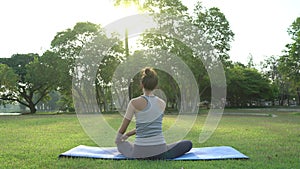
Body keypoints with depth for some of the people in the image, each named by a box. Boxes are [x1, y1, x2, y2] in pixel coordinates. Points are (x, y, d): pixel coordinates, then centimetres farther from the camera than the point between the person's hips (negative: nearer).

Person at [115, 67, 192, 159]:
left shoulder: (134, 103, -6)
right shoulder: (162, 103, 4)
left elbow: (122, 129, 3)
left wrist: (117, 140, 25)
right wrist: (128, 134, 24)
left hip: (140, 153, 0)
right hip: (160, 152, 0)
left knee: (121, 143, 35)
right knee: (188, 144, 24)